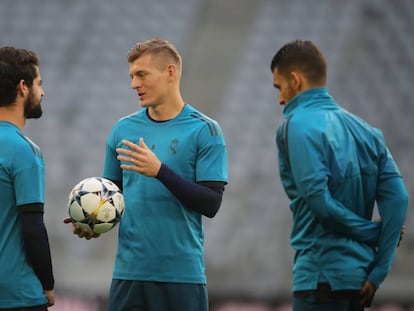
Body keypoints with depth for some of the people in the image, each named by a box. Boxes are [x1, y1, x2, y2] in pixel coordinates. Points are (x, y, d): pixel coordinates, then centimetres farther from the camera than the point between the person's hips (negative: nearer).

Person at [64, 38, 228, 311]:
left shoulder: (204, 130, -3)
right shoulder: (124, 129, 10)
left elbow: (211, 203, -10)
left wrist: (160, 171, -20)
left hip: (182, 275, -4)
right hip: (128, 271, 4)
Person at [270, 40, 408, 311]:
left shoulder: (298, 125, -8)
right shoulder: (365, 130, 13)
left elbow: (318, 198, -18)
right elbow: (397, 199, 4)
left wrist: (374, 232, -4)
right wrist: (377, 274, 0)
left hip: (322, 275, -8)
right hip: (359, 276, 8)